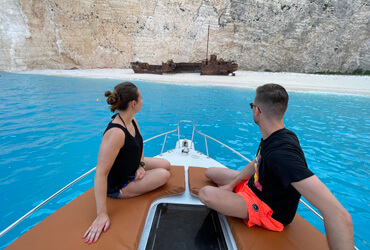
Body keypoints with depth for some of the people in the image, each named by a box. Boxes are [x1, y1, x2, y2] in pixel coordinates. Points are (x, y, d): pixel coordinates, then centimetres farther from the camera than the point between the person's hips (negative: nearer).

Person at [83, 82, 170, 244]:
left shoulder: (131, 121, -9)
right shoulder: (115, 133, -38)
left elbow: (139, 145, 7)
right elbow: (100, 174, -38)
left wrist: (141, 165, -9)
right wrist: (101, 215, -35)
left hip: (132, 167, 8)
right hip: (118, 184, -8)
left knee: (166, 165, 8)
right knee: (164, 175, -14)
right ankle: (125, 194, 6)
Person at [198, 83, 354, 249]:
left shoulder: (283, 152, -38)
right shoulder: (273, 137, -7)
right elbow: (256, 164, 8)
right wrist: (231, 185, -3)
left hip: (269, 211, -7)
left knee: (206, 193, -28)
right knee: (210, 172, 9)